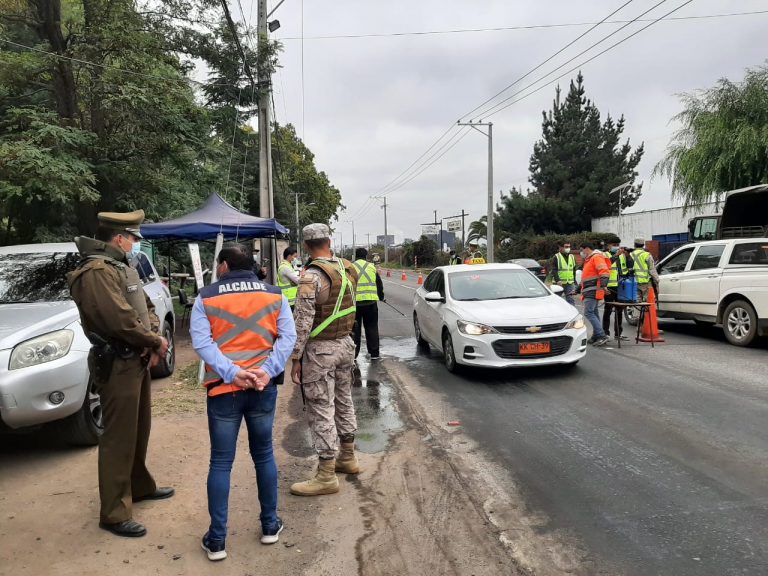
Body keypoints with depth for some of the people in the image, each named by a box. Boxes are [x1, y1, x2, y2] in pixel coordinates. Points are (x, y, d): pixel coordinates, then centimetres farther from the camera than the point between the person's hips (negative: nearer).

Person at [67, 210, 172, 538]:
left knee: (139, 431, 22)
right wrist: (156, 342, -13)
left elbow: (146, 306, 15)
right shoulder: (96, 272, -19)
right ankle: (114, 514, 7)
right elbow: (121, 320, -27)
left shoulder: (122, 267, 14)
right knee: (118, 439, -3)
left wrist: (154, 340, -4)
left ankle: (139, 486, 39)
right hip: (117, 365, -10)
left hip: (137, 360, 10)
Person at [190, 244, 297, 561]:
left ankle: (217, 540, 12)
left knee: (220, 462, 6)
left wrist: (231, 373, -17)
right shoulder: (275, 295, 5)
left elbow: (202, 342, -12)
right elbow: (287, 337, -5)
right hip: (263, 389, 2)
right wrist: (268, 371, -12)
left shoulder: (206, 297, -1)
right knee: (264, 455, 16)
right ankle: (270, 525, 26)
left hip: (223, 390, -2)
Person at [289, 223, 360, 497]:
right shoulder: (348, 269, 3)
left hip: (320, 350, -8)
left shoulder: (312, 276, -19)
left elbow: (302, 322, -20)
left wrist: (295, 358, -15)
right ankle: (348, 458, 33)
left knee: (321, 410, -1)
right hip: (345, 343, 8)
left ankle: (326, 476, 6)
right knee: (344, 400, 19)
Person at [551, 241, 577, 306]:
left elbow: (574, 270, 19)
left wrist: (574, 281, 13)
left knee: (571, 300, -3)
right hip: (559, 283, -4)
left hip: (570, 283, 4)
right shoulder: (556, 257, -3)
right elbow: (554, 270, -10)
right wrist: (557, 280, -22)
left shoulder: (572, 257, 13)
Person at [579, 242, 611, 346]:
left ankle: (602, 336, -19)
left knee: (588, 313, -17)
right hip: (590, 291, 11)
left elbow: (604, 271, -22)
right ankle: (596, 337, 18)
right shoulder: (589, 260, 24)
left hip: (593, 291, -11)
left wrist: (603, 285, -32)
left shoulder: (596, 257, -8)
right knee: (593, 313, 12)